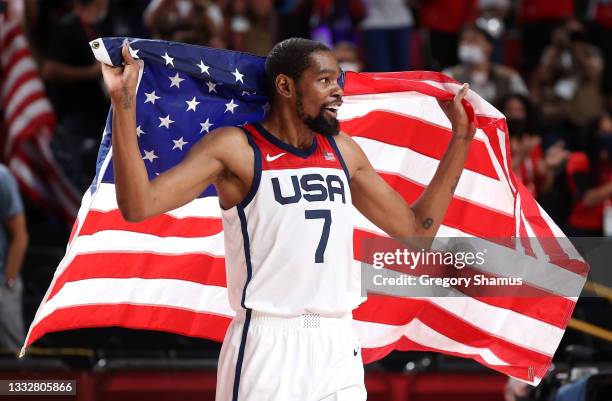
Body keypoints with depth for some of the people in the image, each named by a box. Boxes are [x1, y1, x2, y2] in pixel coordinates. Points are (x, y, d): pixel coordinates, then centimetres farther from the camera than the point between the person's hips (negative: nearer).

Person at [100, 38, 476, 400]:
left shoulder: (343, 152, 13)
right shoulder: (235, 148, -5)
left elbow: (417, 229, 20)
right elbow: (138, 206, -15)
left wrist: (462, 137, 18)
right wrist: (125, 101, -23)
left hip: (339, 348, 6)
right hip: (267, 347, -5)